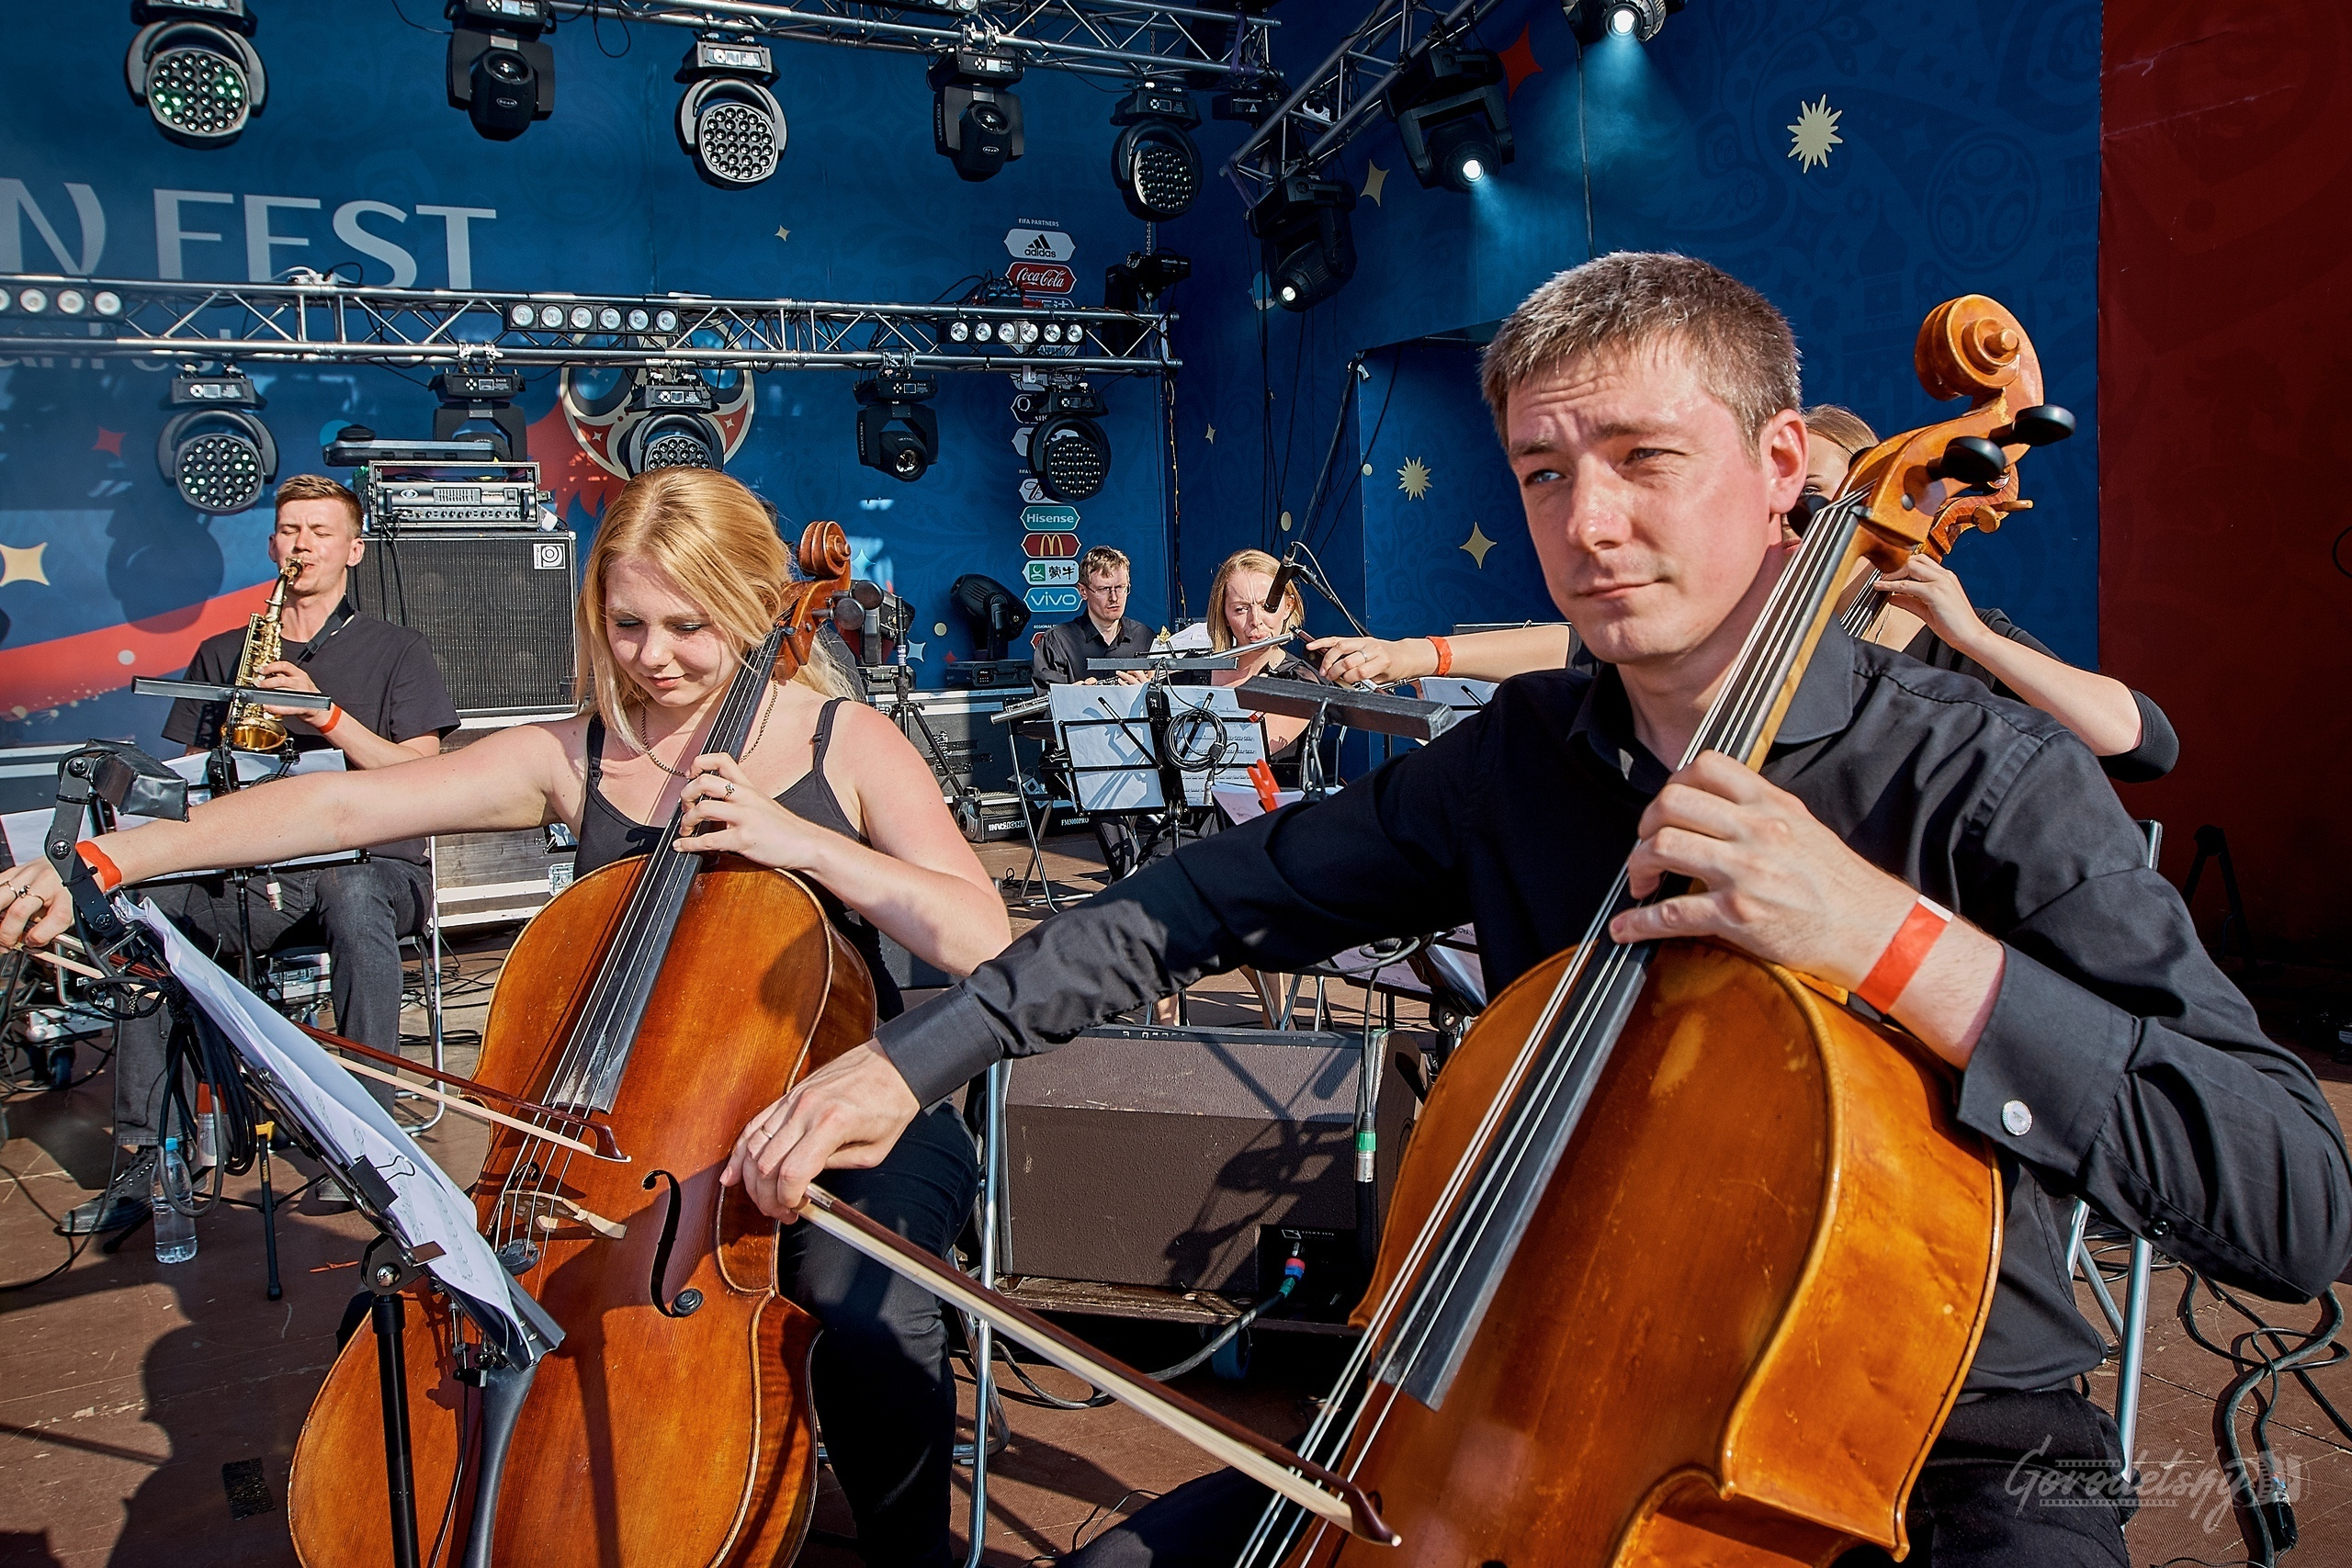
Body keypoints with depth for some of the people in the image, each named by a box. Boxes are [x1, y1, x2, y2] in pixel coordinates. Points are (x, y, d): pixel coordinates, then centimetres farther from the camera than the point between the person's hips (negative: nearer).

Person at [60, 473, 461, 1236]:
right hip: (249, 872, 3)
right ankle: (142, 1152, -23)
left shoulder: (397, 649, 11)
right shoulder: (222, 654, 22)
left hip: (371, 863, -3)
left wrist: (324, 715, -11)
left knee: (353, 896, -39)